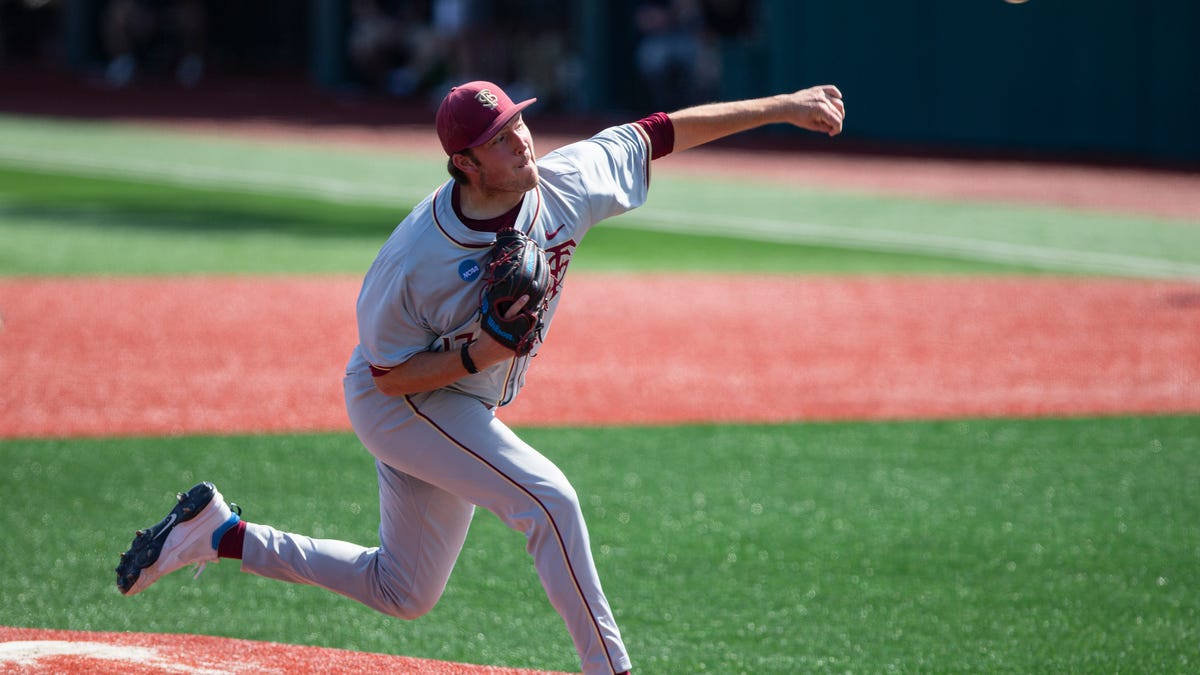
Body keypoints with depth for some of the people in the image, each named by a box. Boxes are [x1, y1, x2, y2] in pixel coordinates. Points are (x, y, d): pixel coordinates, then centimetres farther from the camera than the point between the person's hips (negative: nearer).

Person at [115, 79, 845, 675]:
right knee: (549, 498, -24)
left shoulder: (565, 185, -17)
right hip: (399, 404, -7)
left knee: (403, 591, 17)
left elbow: (662, 132, -8)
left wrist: (782, 106, -5)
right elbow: (391, 375, -20)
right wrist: (478, 355, -35)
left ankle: (221, 534, 25)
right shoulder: (417, 260, -30)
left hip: (463, 410, 7)